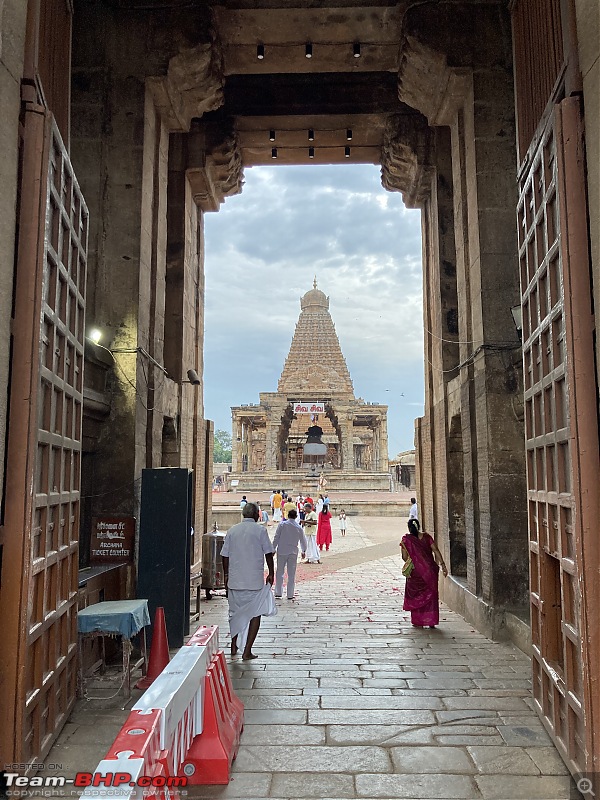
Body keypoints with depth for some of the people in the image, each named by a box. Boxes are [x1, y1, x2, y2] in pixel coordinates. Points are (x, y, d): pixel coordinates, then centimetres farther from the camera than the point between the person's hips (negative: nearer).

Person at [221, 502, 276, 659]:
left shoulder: (232, 530, 3)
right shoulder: (260, 530, -6)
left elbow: (225, 556, 6)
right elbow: (268, 554, -5)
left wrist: (226, 575, 17)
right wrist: (271, 574, 6)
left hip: (234, 580, 4)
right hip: (255, 581, -3)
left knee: (235, 613, 18)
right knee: (255, 614, 6)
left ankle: (234, 647, 27)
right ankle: (247, 651, 1)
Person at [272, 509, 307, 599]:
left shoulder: (282, 524, -6)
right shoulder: (299, 528, -1)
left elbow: (276, 538, -6)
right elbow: (303, 540, 10)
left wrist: (273, 549, 4)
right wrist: (303, 551, 26)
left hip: (281, 551, -1)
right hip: (293, 552, 1)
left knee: (280, 572, 10)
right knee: (291, 574, 6)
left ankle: (278, 592, 12)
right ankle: (290, 595, 8)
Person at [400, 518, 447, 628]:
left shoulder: (406, 539, -8)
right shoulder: (426, 537, -2)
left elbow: (405, 557, -6)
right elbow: (436, 551, -9)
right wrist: (442, 564, -9)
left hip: (415, 572, -2)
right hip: (430, 571, 2)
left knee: (416, 596, 15)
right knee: (431, 595, 13)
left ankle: (418, 621, 18)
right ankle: (431, 621, 14)